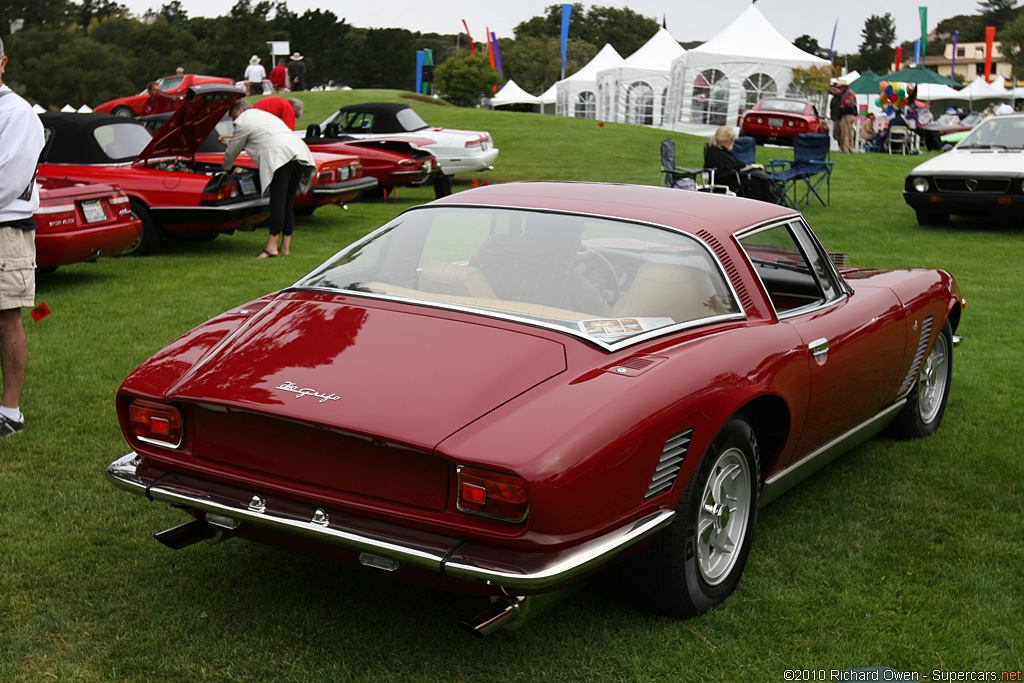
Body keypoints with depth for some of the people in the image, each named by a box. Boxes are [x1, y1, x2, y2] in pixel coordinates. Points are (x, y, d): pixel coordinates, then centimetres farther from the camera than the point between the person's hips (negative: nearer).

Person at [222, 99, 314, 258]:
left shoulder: (243, 122, 11)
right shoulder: (266, 115, 36)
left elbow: (232, 151, 19)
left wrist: (225, 168, 36)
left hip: (280, 155, -8)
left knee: (277, 202, -12)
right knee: (288, 203, 9)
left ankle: (272, 246, -15)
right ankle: (286, 246, 10)